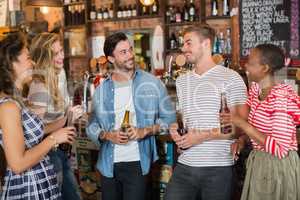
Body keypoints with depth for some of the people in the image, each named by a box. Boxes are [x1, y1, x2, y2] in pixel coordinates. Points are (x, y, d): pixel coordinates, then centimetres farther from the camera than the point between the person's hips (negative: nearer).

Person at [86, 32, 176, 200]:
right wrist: (107, 135, -14)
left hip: (137, 163, -2)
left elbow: (169, 118, 1)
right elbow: (91, 126, 6)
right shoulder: (101, 90, 3)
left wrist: (146, 131, -14)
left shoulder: (152, 83, -2)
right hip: (108, 165, 3)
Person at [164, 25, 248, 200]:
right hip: (185, 165, 5)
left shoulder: (231, 78, -4)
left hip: (219, 167, -5)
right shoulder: (182, 81, 16)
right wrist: (176, 129, 2)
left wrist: (202, 136, -14)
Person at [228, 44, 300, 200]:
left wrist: (242, 124, -26)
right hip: (258, 162, 8)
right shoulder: (256, 88, 1)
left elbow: (281, 149, -28)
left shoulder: (280, 99, -24)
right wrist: (242, 139, -5)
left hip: (278, 166, -8)